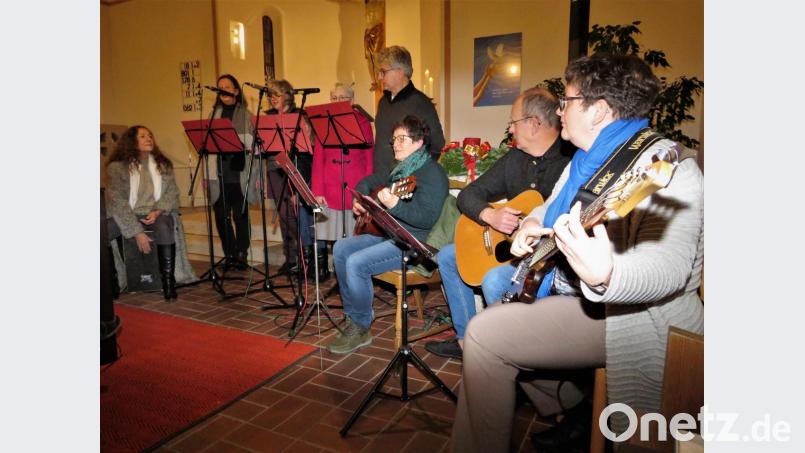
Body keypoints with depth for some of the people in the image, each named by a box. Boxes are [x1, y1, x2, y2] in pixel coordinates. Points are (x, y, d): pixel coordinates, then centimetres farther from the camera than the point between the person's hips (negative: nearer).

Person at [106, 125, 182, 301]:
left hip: (155, 213, 0)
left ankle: (168, 283, -27)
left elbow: (172, 192, 6)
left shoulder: (163, 165, 7)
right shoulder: (117, 167, -3)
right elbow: (117, 201, -8)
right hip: (126, 214, 0)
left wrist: (158, 211, -15)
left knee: (164, 229, -34)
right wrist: (137, 232, -17)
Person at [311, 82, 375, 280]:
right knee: (329, 232, 2)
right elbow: (318, 159, 6)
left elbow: (369, 158, 3)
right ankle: (322, 269, 17)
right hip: (330, 187, 2)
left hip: (355, 187, -1)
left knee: (354, 234, 1)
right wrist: (318, 191, -3)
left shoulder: (363, 122, 5)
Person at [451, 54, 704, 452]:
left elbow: (670, 265, -34)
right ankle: (579, 415, 24)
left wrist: (604, 276, -55)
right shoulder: (588, 161, 9)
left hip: (629, 318, -10)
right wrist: (529, 225, -2)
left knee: (485, 334, -21)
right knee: (491, 321, 16)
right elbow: (550, 209, 22)